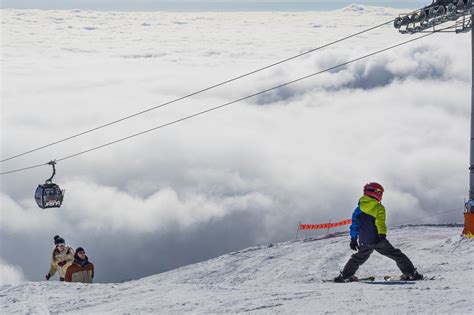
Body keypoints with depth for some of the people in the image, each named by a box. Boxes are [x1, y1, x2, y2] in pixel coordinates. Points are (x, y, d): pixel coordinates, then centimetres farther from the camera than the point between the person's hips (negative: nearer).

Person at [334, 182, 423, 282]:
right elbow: (380, 222, -22)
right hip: (377, 239, -5)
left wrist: (353, 239, 23)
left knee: (358, 258, 27)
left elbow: (355, 223, 16)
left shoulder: (359, 207, 11)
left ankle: (345, 276, 26)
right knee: (397, 255, 1)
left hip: (364, 242, 5)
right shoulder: (379, 207, -6)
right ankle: (411, 273, -5)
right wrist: (382, 234, -31)